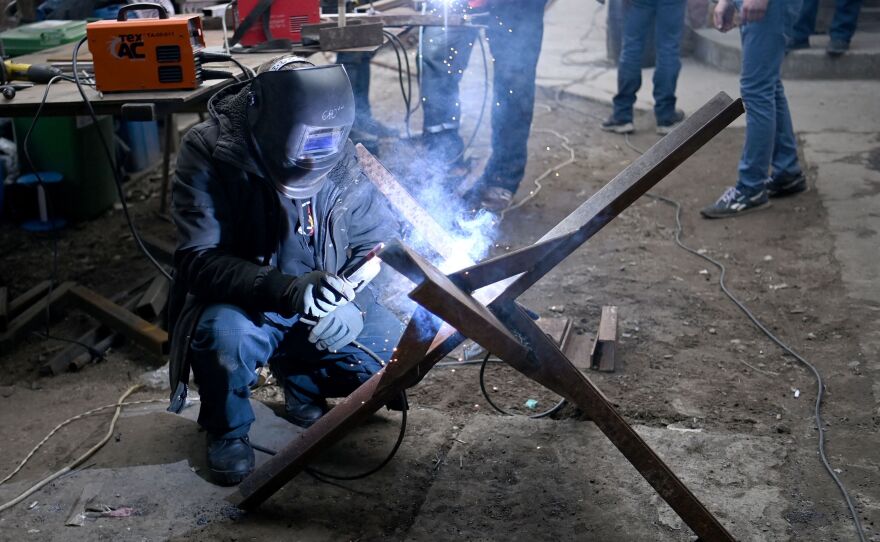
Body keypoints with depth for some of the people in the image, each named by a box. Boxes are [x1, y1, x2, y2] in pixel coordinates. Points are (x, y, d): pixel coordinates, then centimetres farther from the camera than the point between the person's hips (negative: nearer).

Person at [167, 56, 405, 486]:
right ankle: (227, 429, -1)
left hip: (321, 307, 4)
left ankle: (301, 382, 17)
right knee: (224, 334, -36)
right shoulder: (209, 152, -20)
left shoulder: (340, 154, -8)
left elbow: (379, 239, -3)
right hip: (240, 307, -3)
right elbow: (198, 260, -27)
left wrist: (350, 301, -24)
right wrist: (287, 290, -43)